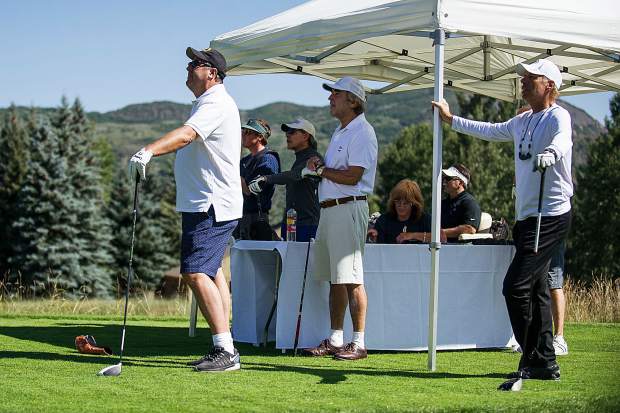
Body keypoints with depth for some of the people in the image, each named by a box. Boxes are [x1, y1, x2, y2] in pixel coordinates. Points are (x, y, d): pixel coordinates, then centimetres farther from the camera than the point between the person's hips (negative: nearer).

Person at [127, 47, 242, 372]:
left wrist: (149, 151, -48)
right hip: (206, 203, 12)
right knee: (211, 273, 15)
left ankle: (225, 350, -21)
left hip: (210, 206, -12)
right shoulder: (208, 102, 18)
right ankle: (225, 349, 21)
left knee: (196, 273, -19)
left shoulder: (216, 104, -17)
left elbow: (186, 134, -35)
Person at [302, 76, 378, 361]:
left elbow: (352, 177, -18)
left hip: (348, 209, -10)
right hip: (329, 210, 10)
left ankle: (358, 343, -9)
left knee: (350, 279, -11)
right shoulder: (339, 132, 21)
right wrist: (319, 166, 4)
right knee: (334, 279, 11)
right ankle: (335, 340, 16)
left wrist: (320, 170, -7)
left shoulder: (362, 133, -10)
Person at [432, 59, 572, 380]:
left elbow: (561, 139, -33)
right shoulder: (523, 122, 18)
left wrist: (551, 153, -55)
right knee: (535, 289, 10)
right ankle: (545, 364, 14)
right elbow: (490, 131, 36)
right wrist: (451, 120, 42)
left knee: (515, 285, -14)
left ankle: (534, 360, -7)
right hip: (527, 217, 9)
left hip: (551, 217, -9)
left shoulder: (557, 116, -9)